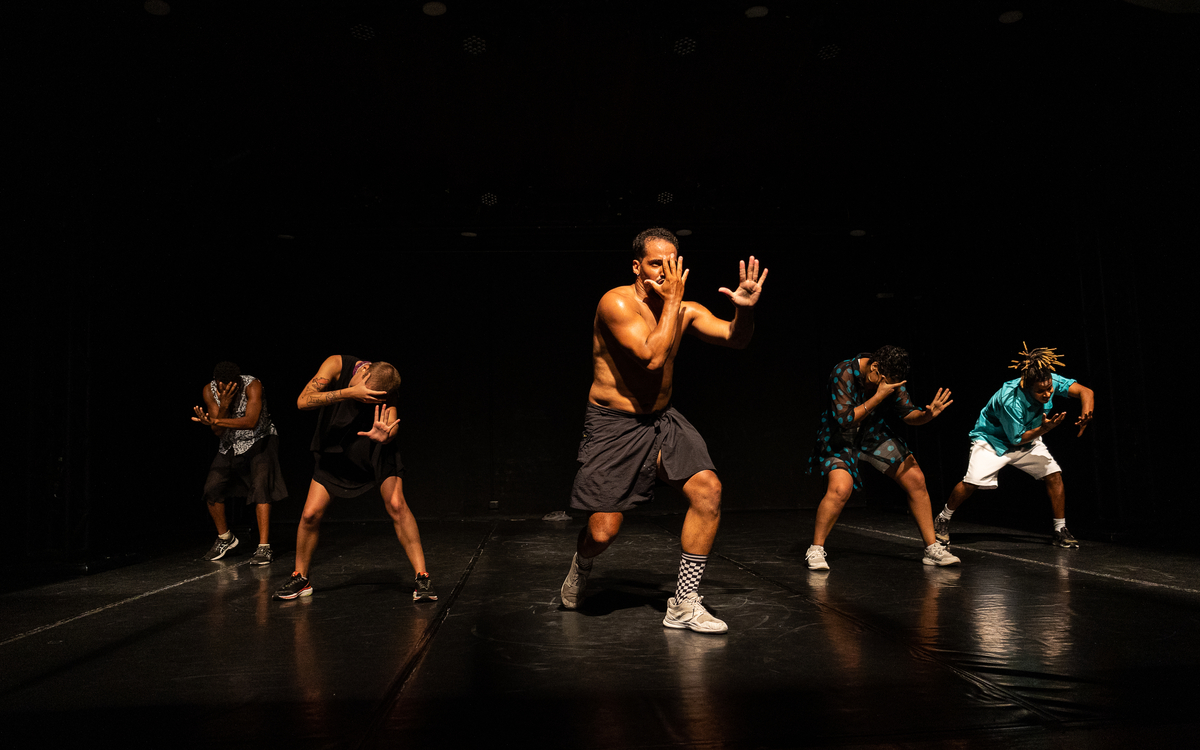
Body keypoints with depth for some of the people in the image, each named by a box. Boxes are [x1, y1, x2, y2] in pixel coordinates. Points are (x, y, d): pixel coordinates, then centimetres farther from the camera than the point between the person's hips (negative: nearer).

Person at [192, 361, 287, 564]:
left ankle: (264, 547, -19)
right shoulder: (209, 391, -12)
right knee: (212, 489, -3)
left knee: (260, 488, -20)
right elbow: (218, 431, -15)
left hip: (259, 439, -5)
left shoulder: (252, 385, -26)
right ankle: (225, 539, 20)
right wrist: (224, 406, -31)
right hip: (230, 444, 5)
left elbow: (250, 422, -37)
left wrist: (214, 421, -41)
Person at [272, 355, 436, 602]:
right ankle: (300, 578, 19)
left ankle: (422, 577, -10)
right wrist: (348, 393, -43)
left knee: (396, 505, -18)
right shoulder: (337, 365, -23)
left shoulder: (385, 389, -22)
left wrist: (385, 435, -57)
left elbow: (393, 425, -32)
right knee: (310, 514, -5)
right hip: (336, 450, 1)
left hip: (375, 449, -1)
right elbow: (303, 401, -32)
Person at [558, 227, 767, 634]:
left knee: (708, 490, -16)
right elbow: (653, 358, -26)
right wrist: (672, 300, -20)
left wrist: (745, 309, -27)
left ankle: (683, 604, -3)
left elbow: (734, 339, -6)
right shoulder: (616, 302, -16)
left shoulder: (684, 309, 2)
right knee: (603, 531, -8)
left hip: (662, 421, 5)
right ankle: (581, 568, 32)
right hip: (613, 425, -5)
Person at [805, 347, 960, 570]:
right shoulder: (844, 373, -27)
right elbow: (845, 419, -30)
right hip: (841, 438, -6)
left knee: (916, 480, -2)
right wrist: (879, 396, -35)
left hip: (874, 434, 6)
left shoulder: (891, 378, -11)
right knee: (840, 489, -28)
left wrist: (927, 414, -27)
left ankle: (932, 548, 13)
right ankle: (816, 549, -9)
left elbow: (908, 413, -4)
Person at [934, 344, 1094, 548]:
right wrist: (1044, 428, -37)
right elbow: (1017, 439, -25)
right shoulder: (1010, 400, -36)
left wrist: (1085, 415, -39)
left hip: (1027, 439, 6)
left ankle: (1060, 531, 7)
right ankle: (943, 520, 3)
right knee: (972, 482, -21)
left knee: (1054, 474, -9)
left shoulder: (1051, 381, -22)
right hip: (992, 439, -6)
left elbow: (1086, 392, -21)